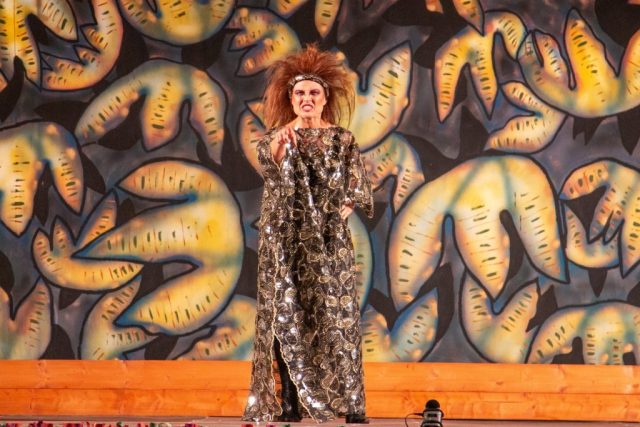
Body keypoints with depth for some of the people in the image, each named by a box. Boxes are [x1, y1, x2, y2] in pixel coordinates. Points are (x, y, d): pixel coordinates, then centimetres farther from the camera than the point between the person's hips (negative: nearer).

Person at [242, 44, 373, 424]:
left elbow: (359, 188, 6)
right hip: (287, 241, 0)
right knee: (287, 315, -4)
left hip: (330, 241, 0)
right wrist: (280, 140, -36)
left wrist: (342, 210, -11)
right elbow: (269, 160, -16)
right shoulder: (278, 136, 6)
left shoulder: (342, 139, 8)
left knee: (336, 314, -5)